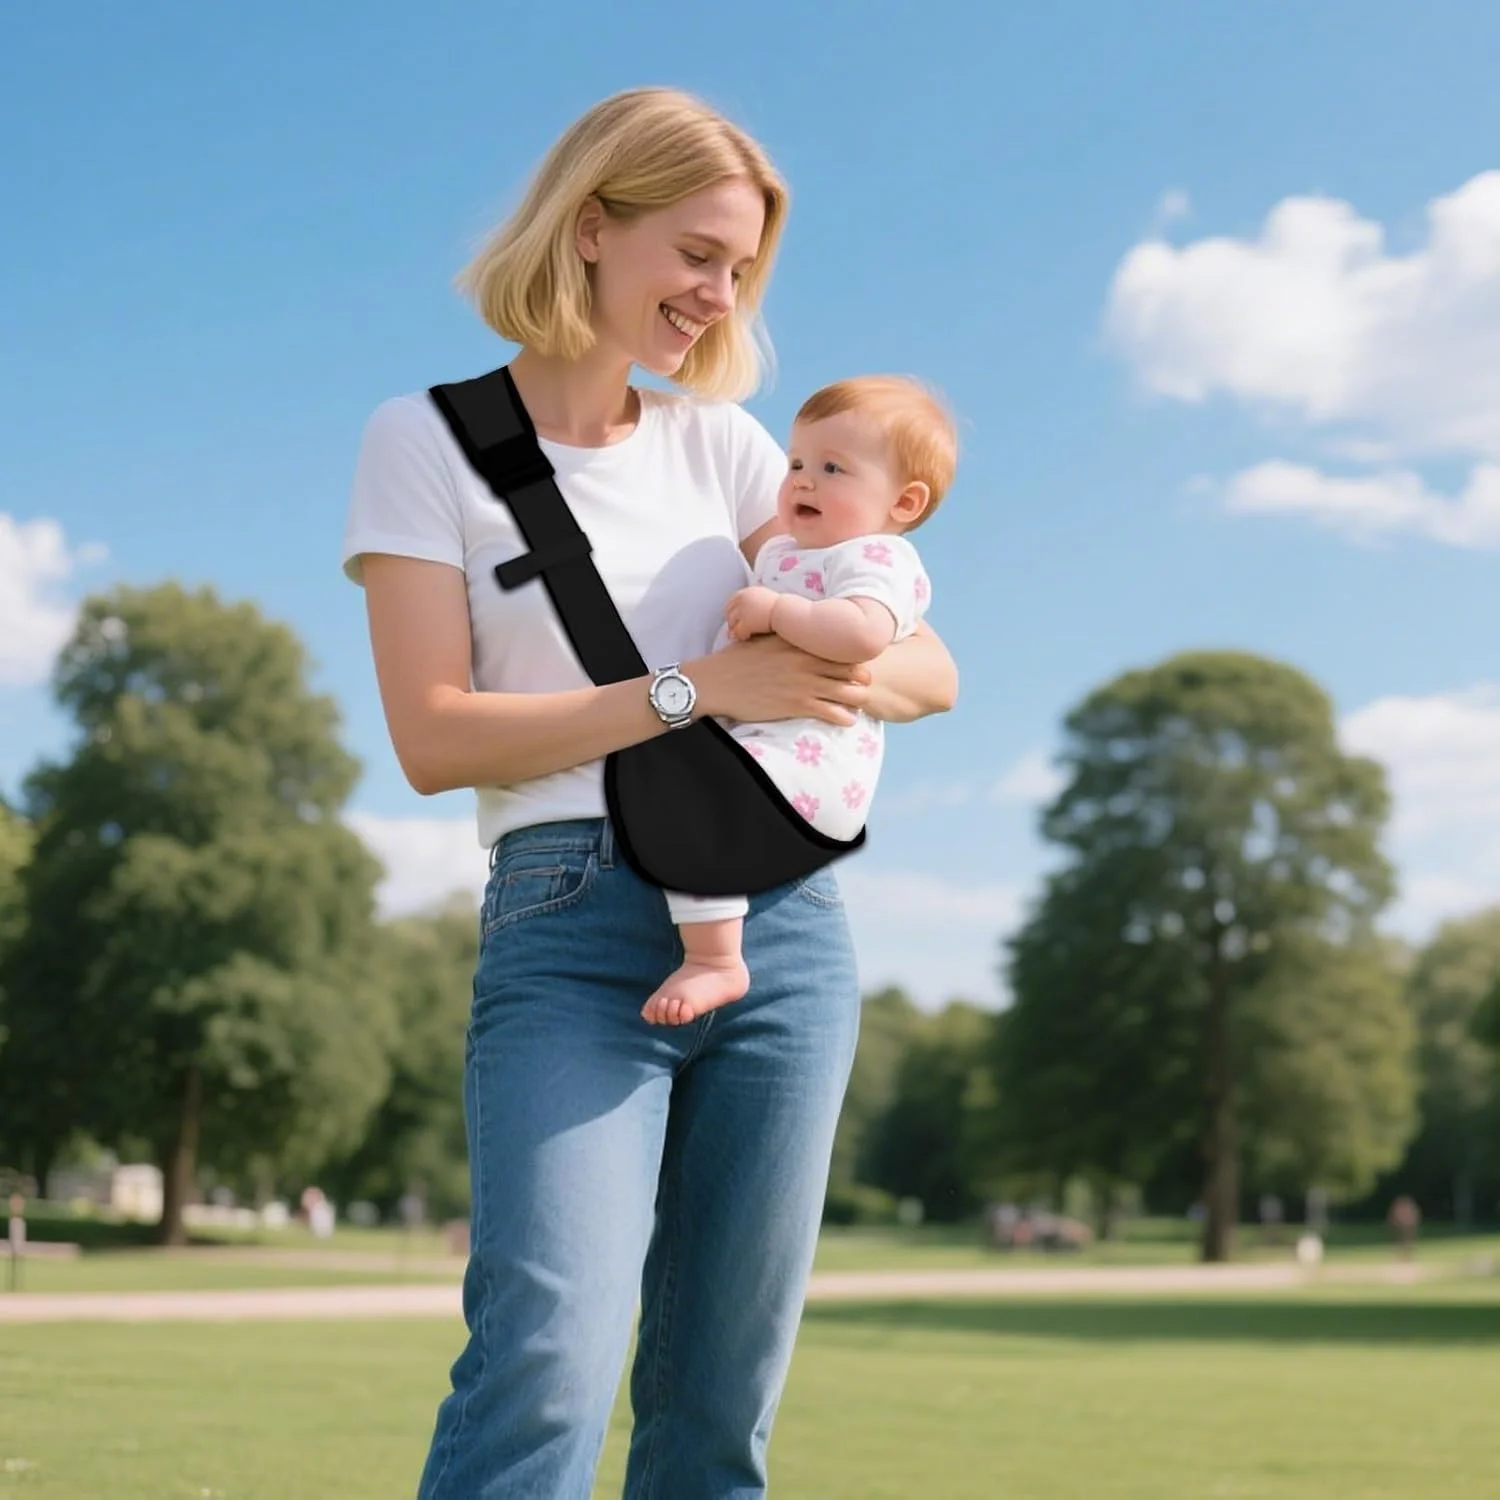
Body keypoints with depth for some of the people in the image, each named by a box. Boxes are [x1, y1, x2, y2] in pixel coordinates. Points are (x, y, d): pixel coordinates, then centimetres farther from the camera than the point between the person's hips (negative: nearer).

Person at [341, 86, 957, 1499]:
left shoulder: (723, 443, 15)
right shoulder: (428, 441, 3)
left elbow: (932, 666, 13)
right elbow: (434, 735, -7)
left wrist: (850, 674, -10)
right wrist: (696, 688, -13)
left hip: (780, 921, 5)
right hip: (572, 924, -4)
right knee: (548, 1360, -21)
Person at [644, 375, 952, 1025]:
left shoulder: (877, 558, -7)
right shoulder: (783, 552, 24)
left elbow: (863, 632, -30)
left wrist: (774, 609, -23)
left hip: (810, 754, -12)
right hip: (757, 742, 12)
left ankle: (714, 961, -33)